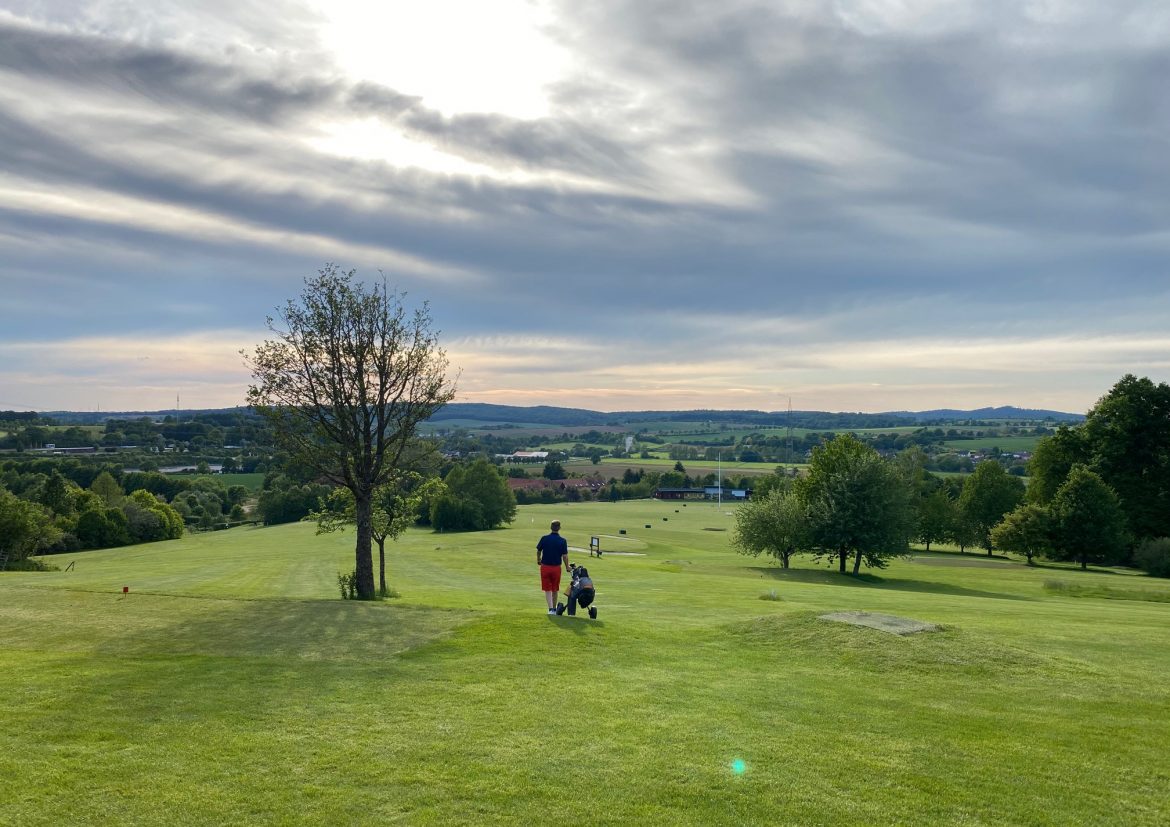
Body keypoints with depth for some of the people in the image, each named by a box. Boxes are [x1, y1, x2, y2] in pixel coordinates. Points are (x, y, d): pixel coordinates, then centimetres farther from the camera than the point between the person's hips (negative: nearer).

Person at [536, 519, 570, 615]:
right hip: (556, 567, 0)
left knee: (547, 590, 4)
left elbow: (538, 551, 6)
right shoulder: (562, 541, -9)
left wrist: (538, 560, 26)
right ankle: (554, 608, 25)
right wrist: (567, 567, 8)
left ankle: (551, 608, -10)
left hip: (545, 567, 0)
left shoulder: (544, 538, -6)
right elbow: (565, 556, -7)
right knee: (555, 590, 16)